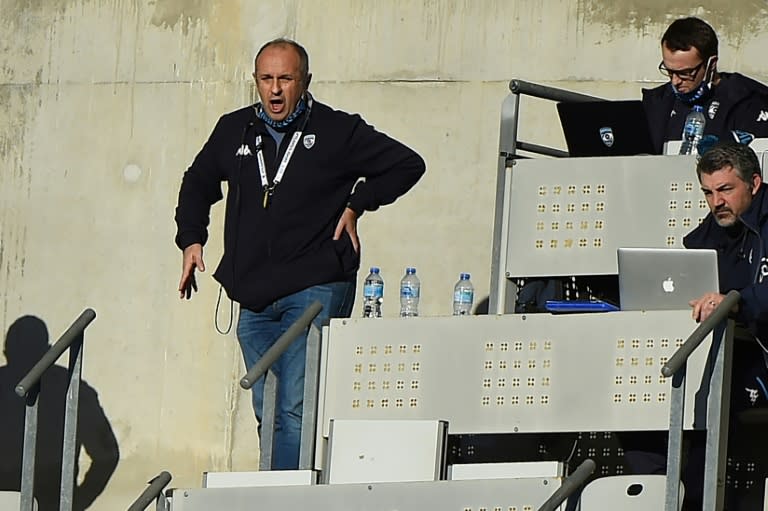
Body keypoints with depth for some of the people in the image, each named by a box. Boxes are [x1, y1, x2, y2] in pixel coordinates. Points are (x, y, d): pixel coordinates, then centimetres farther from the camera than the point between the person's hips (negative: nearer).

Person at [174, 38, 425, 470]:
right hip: (254, 298, 6)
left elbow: (408, 165, 7)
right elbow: (198, 183, 29)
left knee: (297, 409, -16)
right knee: (269, 415, 10)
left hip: (315, 291, -5)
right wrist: (191, 239, 16)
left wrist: (357, 204, 1)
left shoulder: (338, 132, -1)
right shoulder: (234, 131, 11)